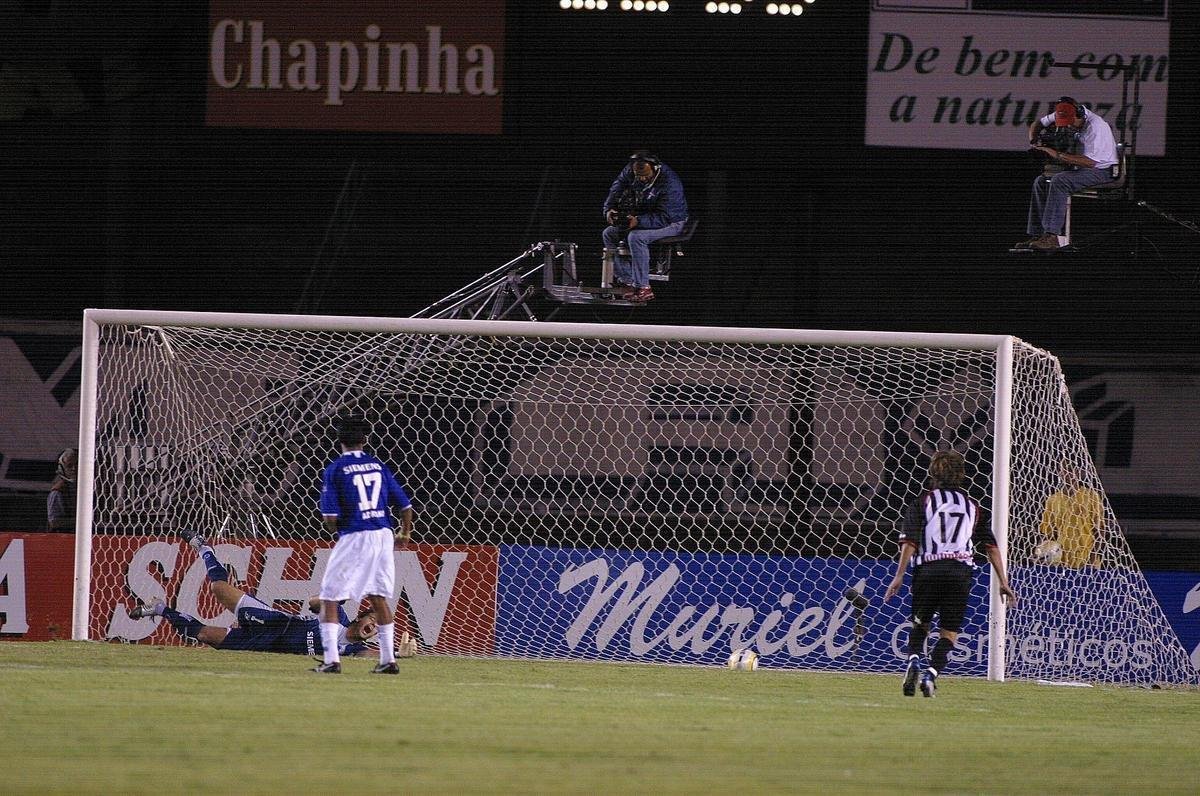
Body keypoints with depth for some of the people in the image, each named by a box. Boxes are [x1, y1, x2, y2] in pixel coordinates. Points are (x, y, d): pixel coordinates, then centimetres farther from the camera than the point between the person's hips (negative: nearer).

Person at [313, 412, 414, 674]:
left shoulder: (335, 469, -4)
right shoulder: (379, 466, 9)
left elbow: (330, 517, -10)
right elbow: (405, 506, 9)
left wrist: (335, 532, 12)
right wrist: (404, 534, 27)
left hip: (353, 537, -5)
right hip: (383, 536, 5)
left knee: (329, 598, 3)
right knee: (379, 597, 17)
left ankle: (331, 660, -6)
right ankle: (388, 660, 17)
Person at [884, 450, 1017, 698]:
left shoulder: (922, 501, 8)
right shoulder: (972, 506, 16)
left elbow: (910, 541, -4)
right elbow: (991, 546, 10)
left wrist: (899, 576, -6)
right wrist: (1003, 583, 11)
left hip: (927, 570, -1)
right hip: (960, 571, 1)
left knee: (920, 624, 19)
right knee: (949, 633, 5)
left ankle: (914, 660, -7)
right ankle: (932, 673, -16)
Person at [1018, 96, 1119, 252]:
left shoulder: (1095, 127, -25)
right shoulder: (1066, 117, 1)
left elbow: (1090, 162, -33)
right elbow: (1037, 124, 17)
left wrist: (1058, 155, -32)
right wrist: (1034, 143, -4)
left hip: (1101, 171, -9)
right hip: (1080, 169, 9)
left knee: (1059, 181, -29)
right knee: (1041, 181, -1)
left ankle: (1051, 236, -35)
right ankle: (1037, 234, -7)